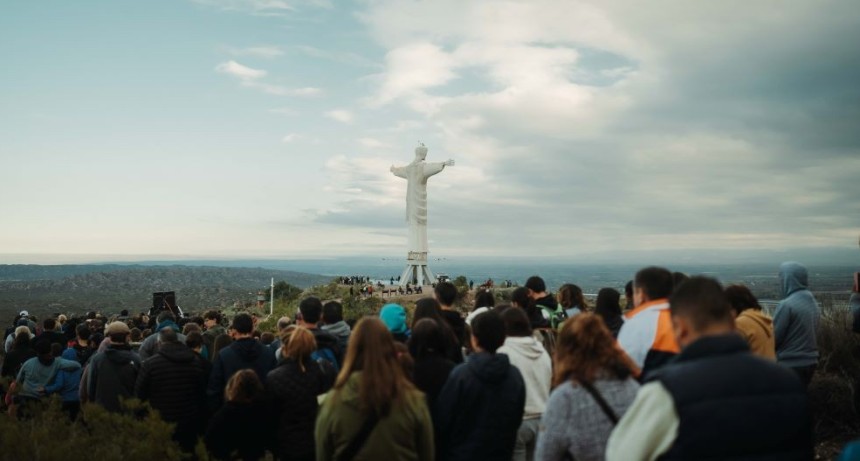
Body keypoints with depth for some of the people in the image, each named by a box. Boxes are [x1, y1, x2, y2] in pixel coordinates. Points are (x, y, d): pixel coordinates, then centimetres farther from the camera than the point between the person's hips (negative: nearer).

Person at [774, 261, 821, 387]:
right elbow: (809, 332, 13)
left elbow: (773, 338, -15)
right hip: (810, 361, 8)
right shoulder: (813, 302, 7)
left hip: (790, 364, -8)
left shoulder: (786, 305, -18)